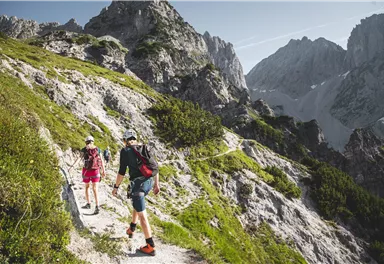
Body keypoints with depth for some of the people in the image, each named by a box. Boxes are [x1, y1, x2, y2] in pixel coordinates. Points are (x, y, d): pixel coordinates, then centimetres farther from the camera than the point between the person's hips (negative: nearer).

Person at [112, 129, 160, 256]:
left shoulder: (125, 150, -4)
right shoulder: (145, 148, 11)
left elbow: (122, 172, -8)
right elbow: (155, 167, 9)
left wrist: (116, 187, 4)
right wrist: (156, 184, 16)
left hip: (137, 183, -7)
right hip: (149, 182, 7)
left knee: (142, 215, -2)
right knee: (137, 205, 31)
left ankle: (150, 247, 2)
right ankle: (131, 229, 47)